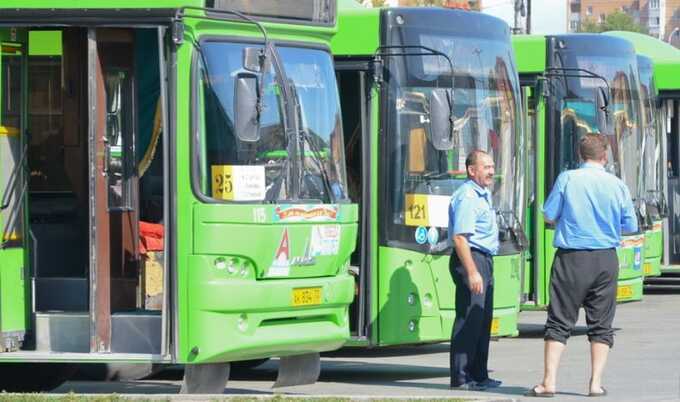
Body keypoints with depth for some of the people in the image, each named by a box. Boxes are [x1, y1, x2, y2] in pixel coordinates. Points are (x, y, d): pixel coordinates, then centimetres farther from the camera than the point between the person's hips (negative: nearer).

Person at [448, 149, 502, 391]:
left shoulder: (483, 195, 18)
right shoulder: (467, 197, -14)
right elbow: (460, 237, -22)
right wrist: (472, 272, -27)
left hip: (484, 261, 11)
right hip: (471, 260, -11)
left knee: (483, 319, 14)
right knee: (469, 319, -11)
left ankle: (478, 375, 20)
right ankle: (460, 378, -11)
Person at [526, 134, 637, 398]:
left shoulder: (567, 179, -6)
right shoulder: (617, 185, -1)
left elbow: (549, 215, -3)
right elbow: (631, 226, 5)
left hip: (572, 257, -1)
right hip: (606, 259, 2)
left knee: (559, 321, 2)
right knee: (601, 324, 9)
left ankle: (549, 382, -4)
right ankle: (596, 383, 5)